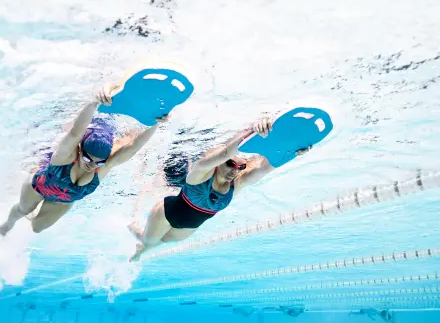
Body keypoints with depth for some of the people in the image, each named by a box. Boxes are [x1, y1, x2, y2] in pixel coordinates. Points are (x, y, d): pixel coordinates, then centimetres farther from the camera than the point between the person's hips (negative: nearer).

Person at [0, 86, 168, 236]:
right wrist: (94, 103, -86)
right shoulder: (67, 153, -46)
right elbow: (75, 132, -69)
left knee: (38, 227, 27)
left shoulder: (105, 164, -39)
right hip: (39, 185, -2)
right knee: (23, 210, 31)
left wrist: (155, 123, -71)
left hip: (64, 202, 3)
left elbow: (133, 145, -55)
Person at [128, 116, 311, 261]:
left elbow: (265, 167, -44)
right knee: (147, 240, 21)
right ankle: (134, 227, 57)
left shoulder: (238, 183, -25)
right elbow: (225, 152, -58)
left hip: (190, 226, 5)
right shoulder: (202, 171, -37)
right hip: (167, 212, -5)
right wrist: (252, 129, -73)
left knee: (161, 241, 31)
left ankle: (140, 249, 65)